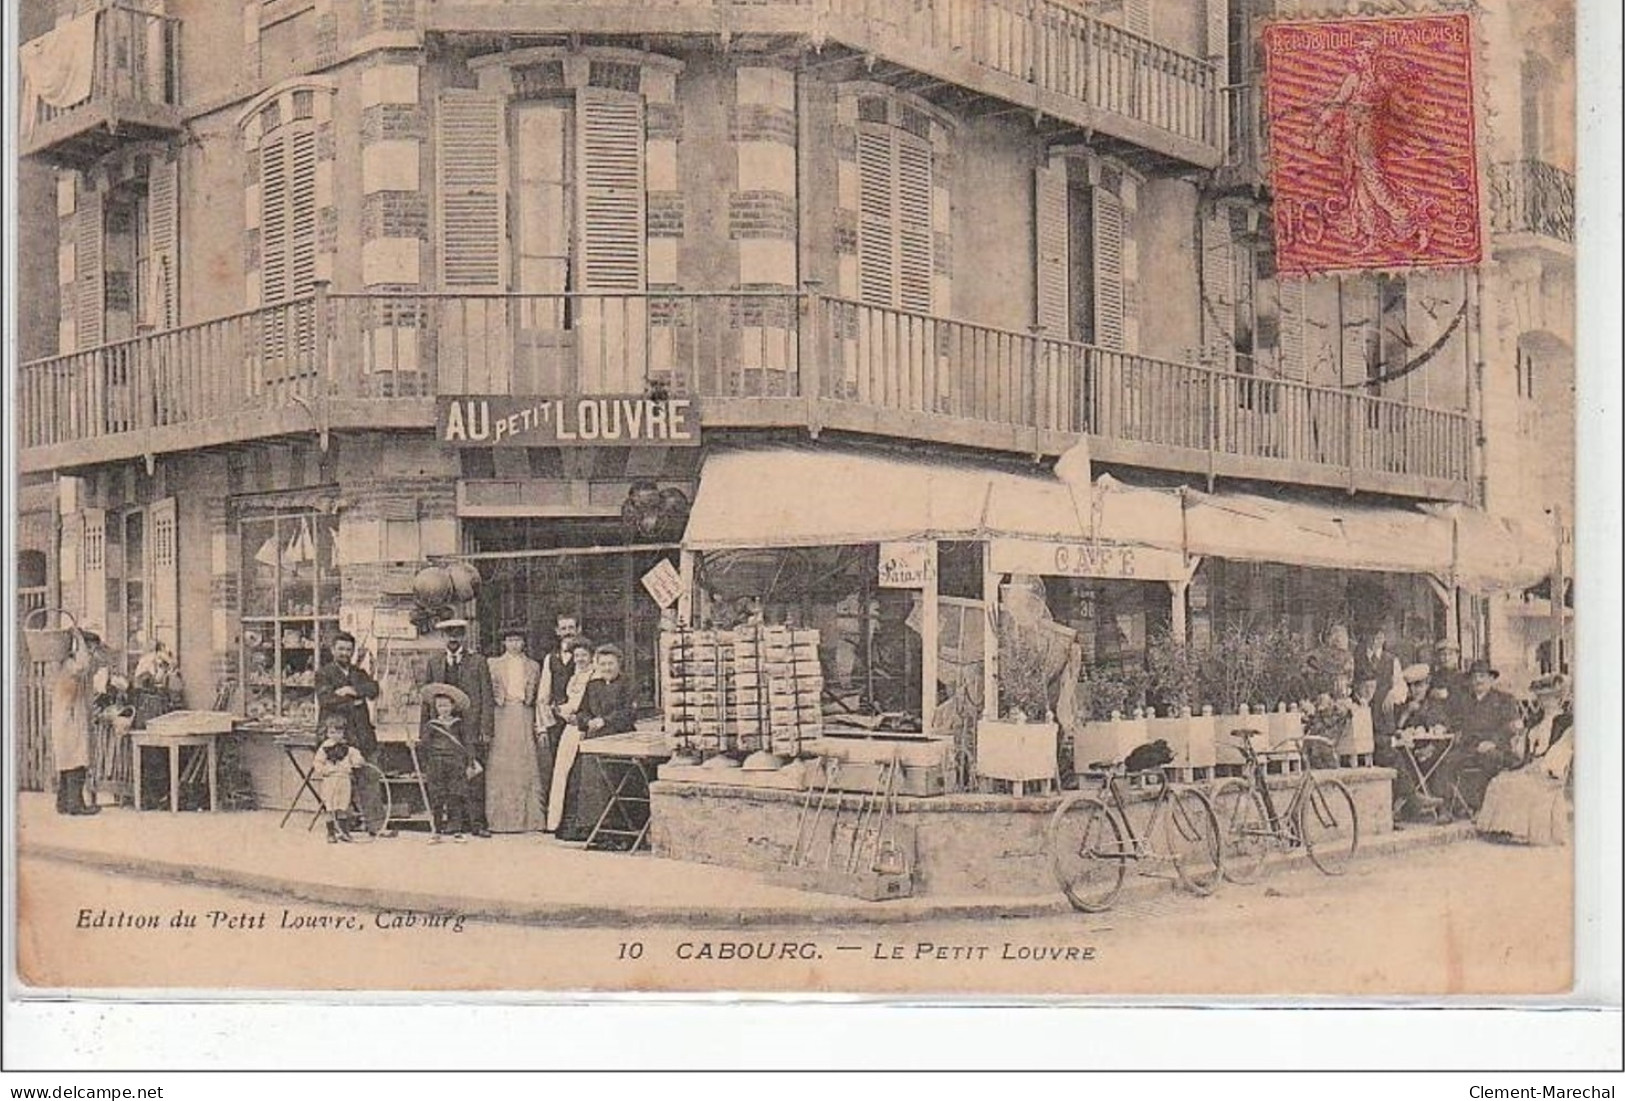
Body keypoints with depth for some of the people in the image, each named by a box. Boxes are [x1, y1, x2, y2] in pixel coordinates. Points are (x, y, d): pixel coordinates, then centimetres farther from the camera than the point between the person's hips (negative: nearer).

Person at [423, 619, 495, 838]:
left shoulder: (478, 661, 7)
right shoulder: (434, 663, 14)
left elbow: (487, 698, 3)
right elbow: (427, 698, 15)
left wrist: (486, 729, -5)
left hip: (471, 728, -2)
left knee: (475, 776, -5)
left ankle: (477, 822, -1)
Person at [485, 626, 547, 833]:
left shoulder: (533, 667, 14)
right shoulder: (493, 665, 10)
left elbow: (540, 697, 12)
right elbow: (488, 694, 7)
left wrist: (540, 723, 3)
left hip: (525, 717, 1)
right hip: (502, 717, -1)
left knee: (527, 766, -3)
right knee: (500, 767, -4)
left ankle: (530, 818, -1)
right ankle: (501, 818, -2)